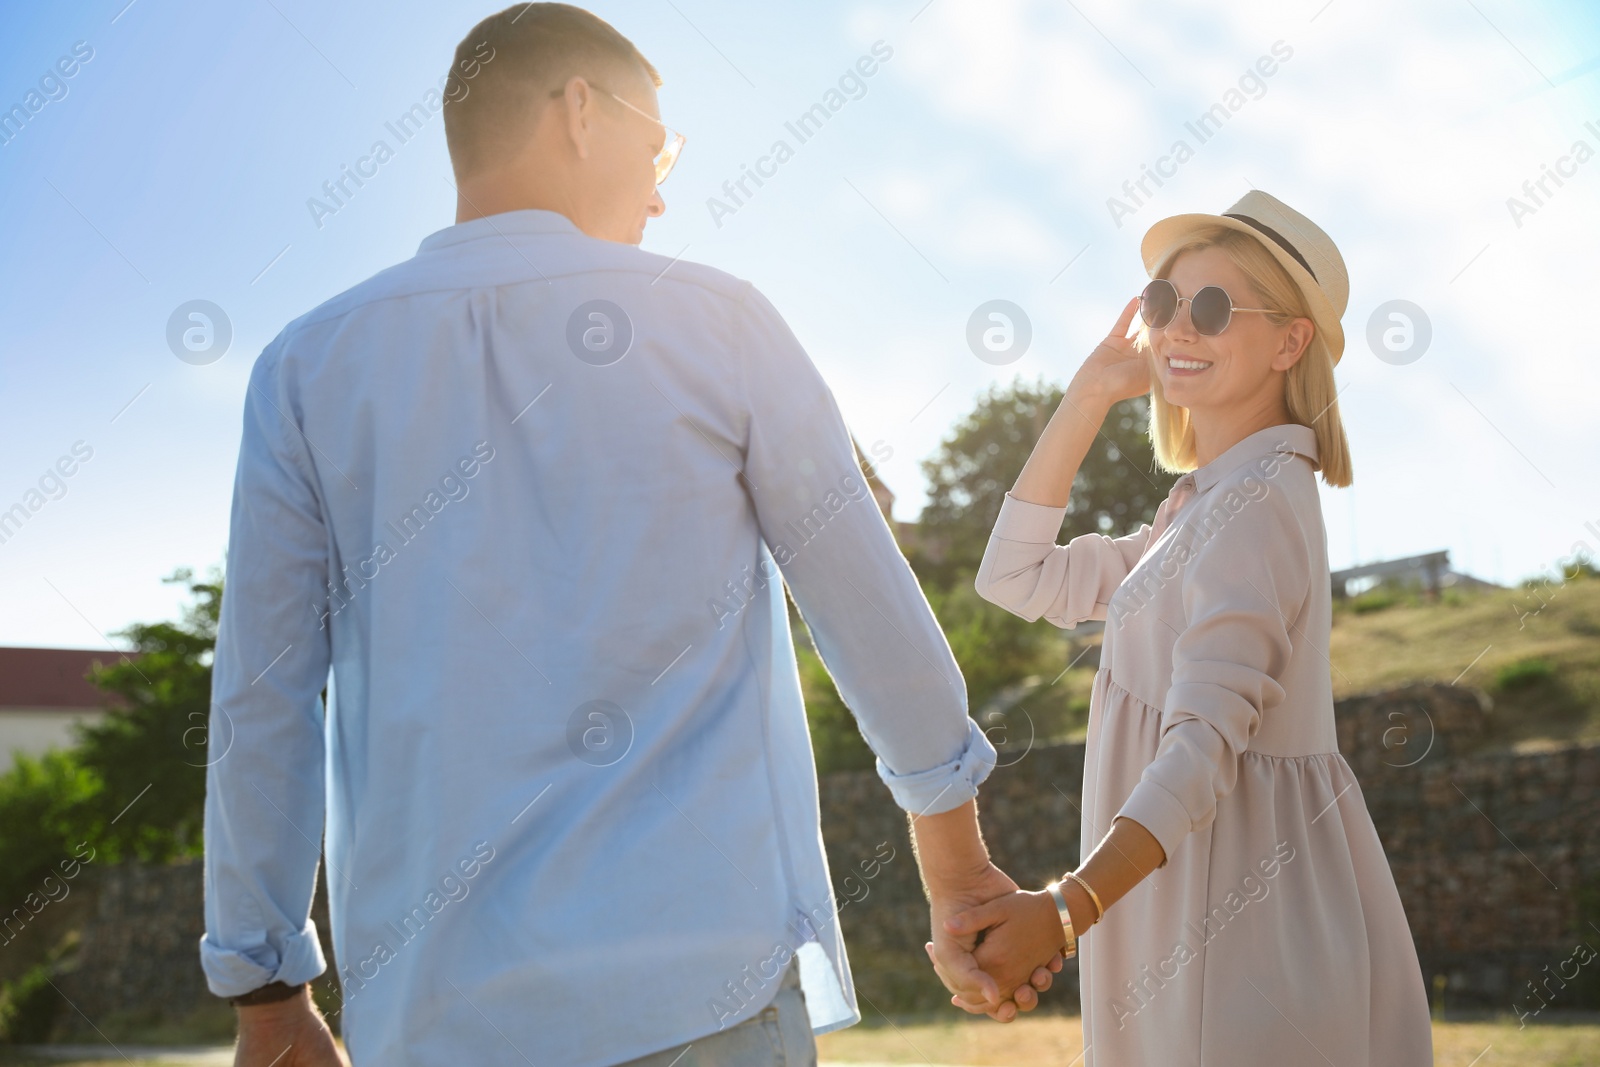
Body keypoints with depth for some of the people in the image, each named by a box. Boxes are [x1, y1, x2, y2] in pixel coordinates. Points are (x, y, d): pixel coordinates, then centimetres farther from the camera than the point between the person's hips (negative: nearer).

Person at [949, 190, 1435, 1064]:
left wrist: (1068, 908, -38)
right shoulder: (1203, 506, 14)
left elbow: (1206, 742, -26)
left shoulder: (1256, 505, -16)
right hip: (1193, 904, 9)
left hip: (1252, 915, -9)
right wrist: (1091, 392, 9)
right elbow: (1018, 578, 13)